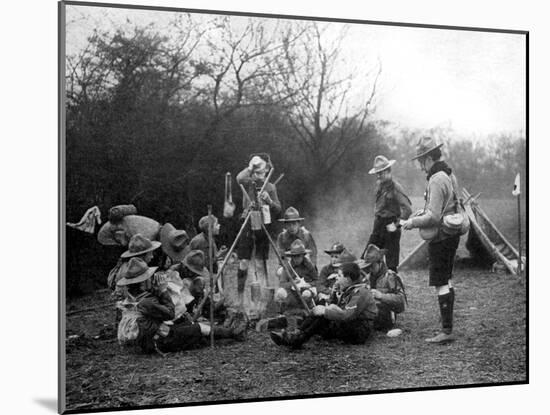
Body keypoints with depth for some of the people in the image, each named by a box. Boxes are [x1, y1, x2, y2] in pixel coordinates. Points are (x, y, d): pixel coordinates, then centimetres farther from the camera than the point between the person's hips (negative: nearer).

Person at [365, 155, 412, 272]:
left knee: (391, 264, -1)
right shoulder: (380, 185, 9)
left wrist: (397, 225, -19)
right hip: (378, 227, 7)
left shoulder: (395, 187, -14)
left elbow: (407, 209, -21)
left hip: (389, 228, -7)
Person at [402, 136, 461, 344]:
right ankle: (447, 324, 25)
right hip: (451, 235, 10)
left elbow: (434, 217, -24)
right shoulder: (449, 174, 11)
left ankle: (446, 331, -5)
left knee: (441, 283, -7)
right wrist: (423, 212, 14)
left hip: (440, 238, -10)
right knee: (447, 280, 17)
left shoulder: (436, 180, -20)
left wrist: (413, 222, -11)